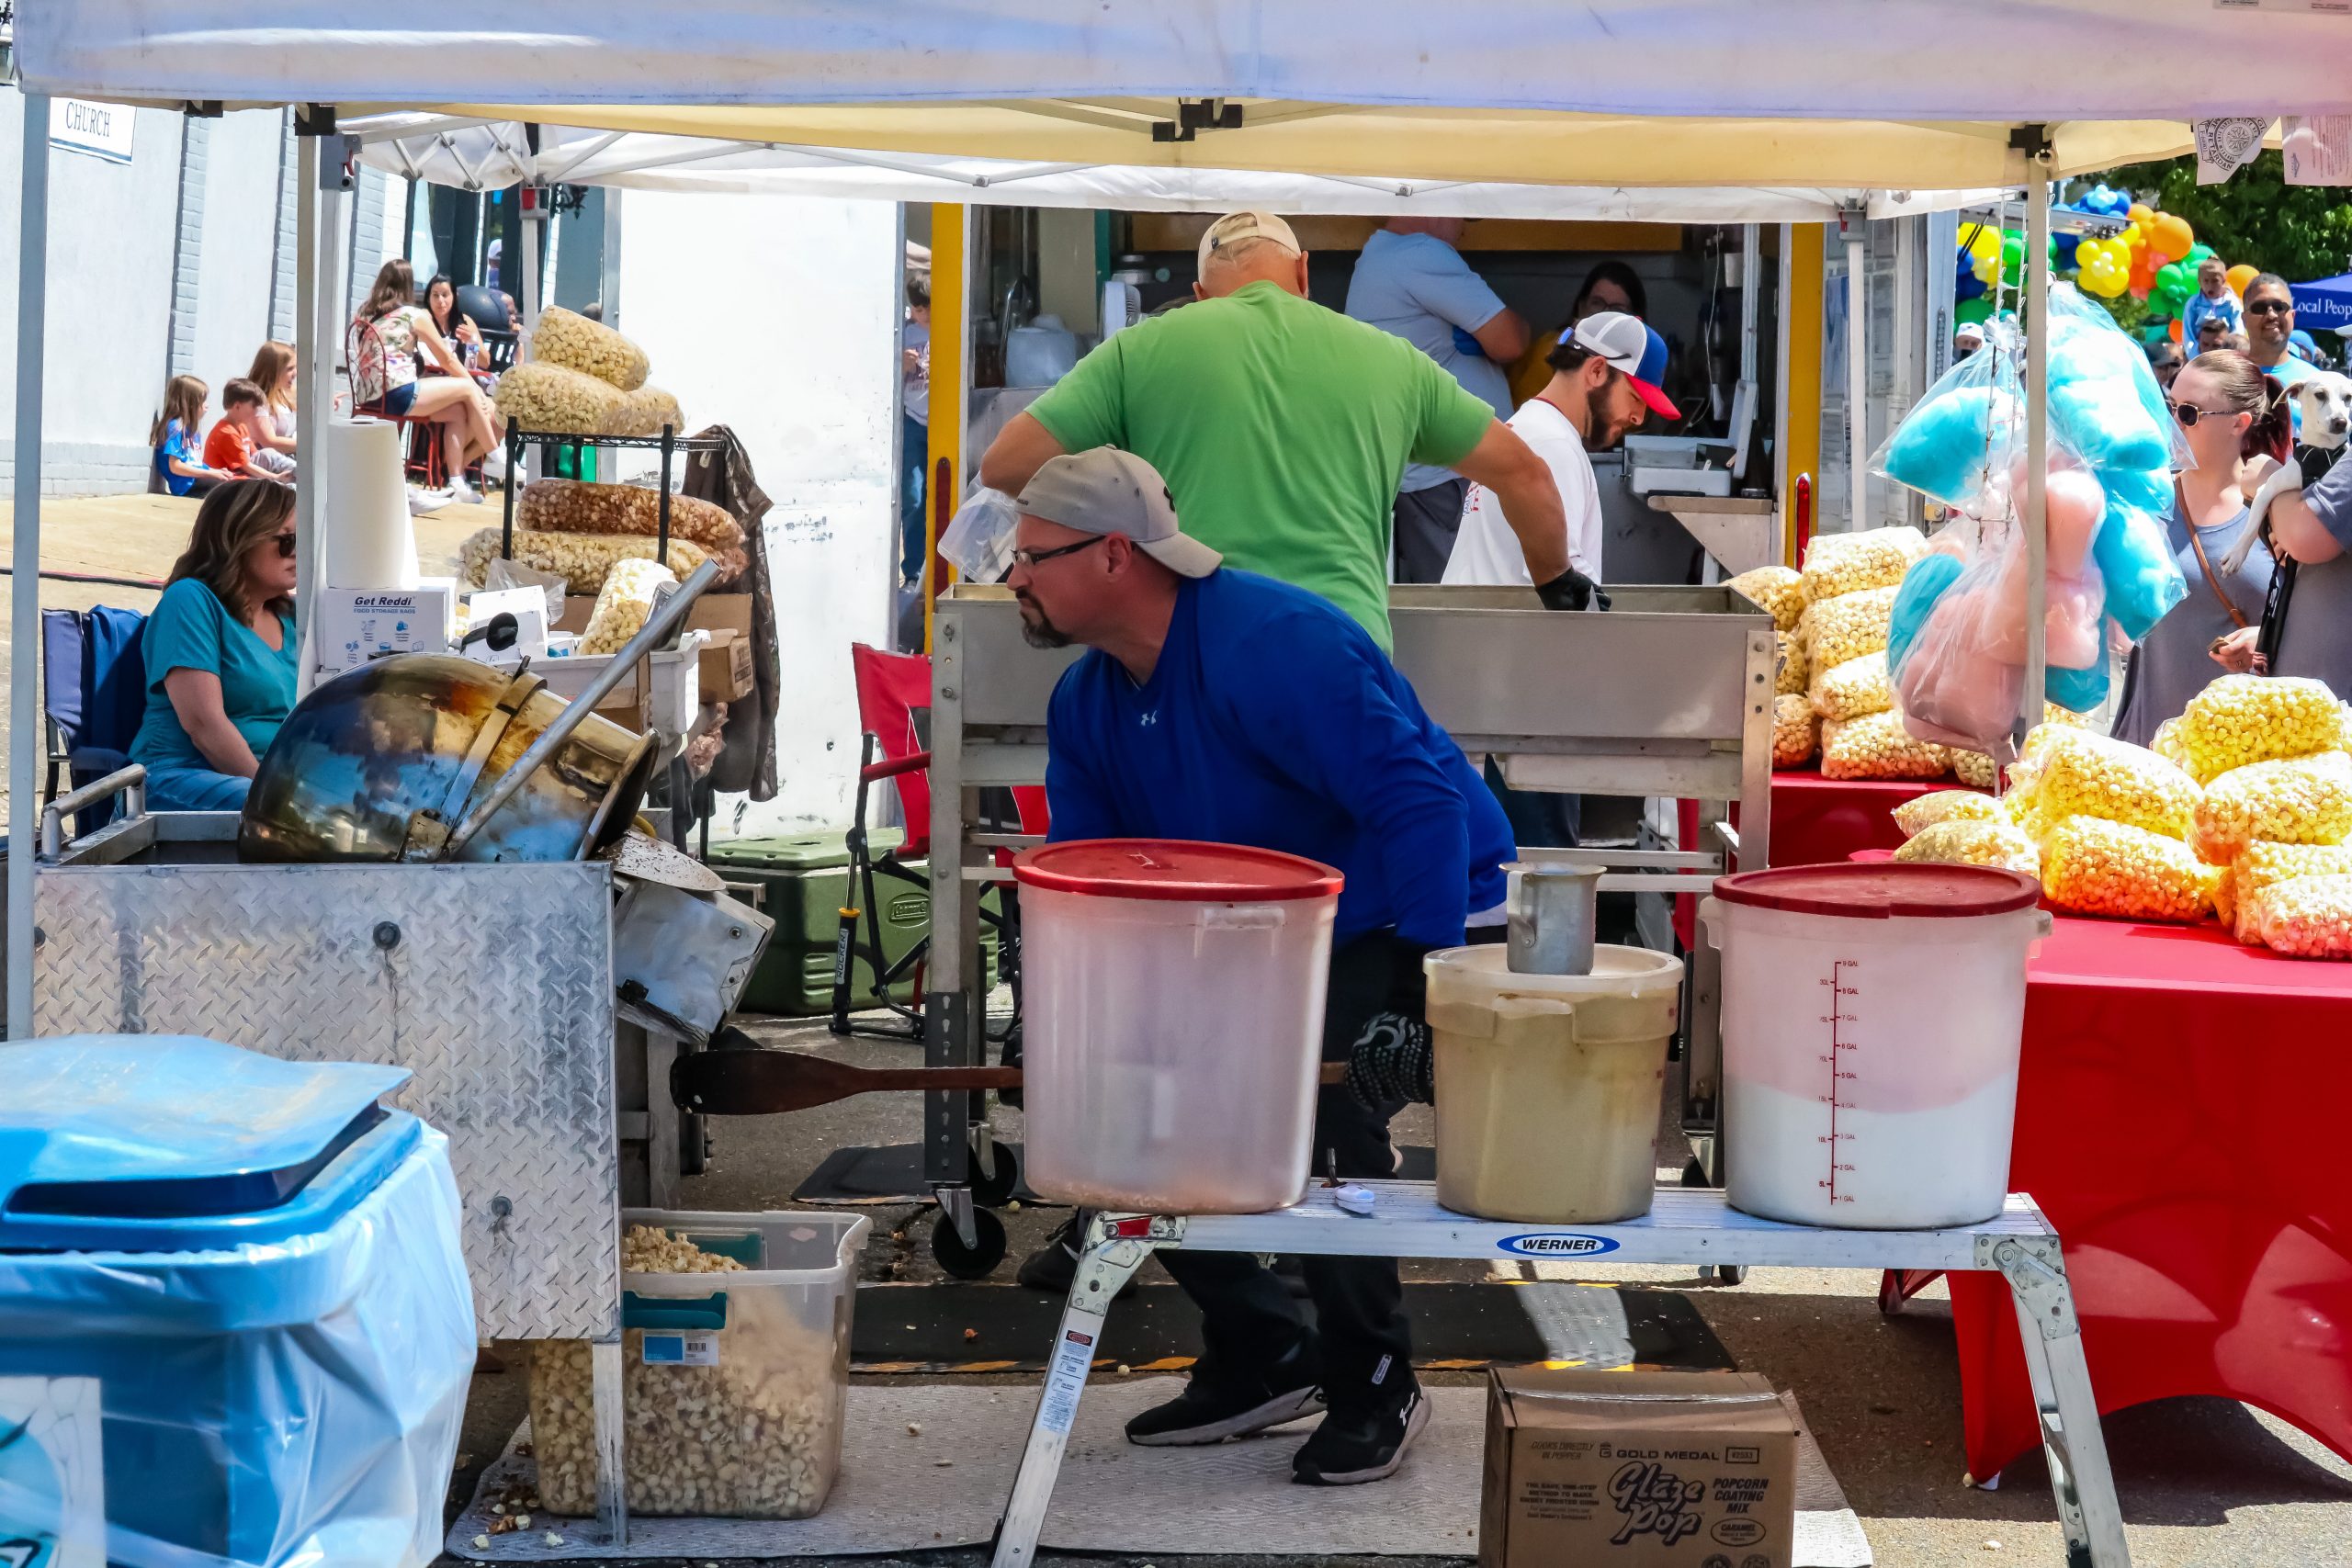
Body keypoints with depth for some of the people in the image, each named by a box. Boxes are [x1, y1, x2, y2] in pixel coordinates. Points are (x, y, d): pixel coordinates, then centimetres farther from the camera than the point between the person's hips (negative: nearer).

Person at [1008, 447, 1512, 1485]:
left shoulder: (1276, 644, -28)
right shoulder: (1086, 702, 1)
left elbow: (1420, 802, -31)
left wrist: (1433, 986, -33)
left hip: (1410, 920, -8)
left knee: (1323, 1104, -28)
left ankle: (1373, 1385, -7)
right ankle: (1259, 1357, 14)